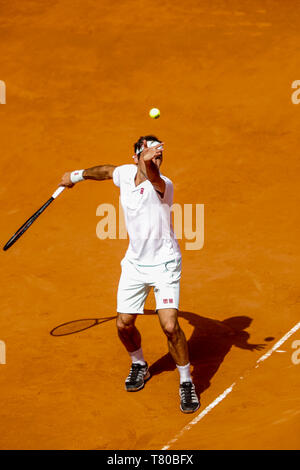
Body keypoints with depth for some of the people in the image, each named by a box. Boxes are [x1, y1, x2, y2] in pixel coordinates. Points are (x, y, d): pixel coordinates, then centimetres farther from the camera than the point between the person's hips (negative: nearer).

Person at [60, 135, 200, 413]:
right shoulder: (125, 174, -4)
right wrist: (78, 175, 35)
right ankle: (139, 365, 36)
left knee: (170, 325, -16)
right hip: (135, 263, 6)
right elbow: (106, 170, 20)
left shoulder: (163, 185, -23)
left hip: (164, 264, -5)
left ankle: (186, 382, 6)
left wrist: (148, 164, -71)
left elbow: (151, 177, -49)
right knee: (124, 324, 4)